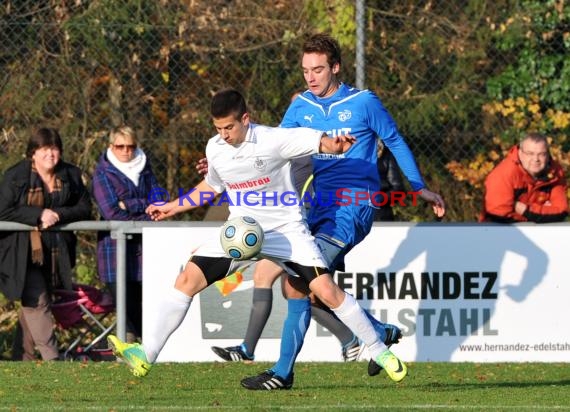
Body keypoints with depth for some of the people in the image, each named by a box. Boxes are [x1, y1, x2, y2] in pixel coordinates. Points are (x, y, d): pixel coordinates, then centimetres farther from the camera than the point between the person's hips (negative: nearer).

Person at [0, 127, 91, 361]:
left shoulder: (71, 175, 7)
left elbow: (84, 209, 4)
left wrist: (58, 214, -13)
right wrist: (38, 215, -18)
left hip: (56, 251, 4)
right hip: (23, 251, -4)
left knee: (32, 305, 8)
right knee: (37, 300, -14)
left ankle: (22, 357, 15)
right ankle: (51, 357, -14)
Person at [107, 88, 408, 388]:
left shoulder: (273, 140, -16)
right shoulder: (215, 149, 1)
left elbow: (319, 142, -18)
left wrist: (335, 145, -42)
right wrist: (173, 207, 22)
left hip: (286, 228, -5)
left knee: (327, 291, -14)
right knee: (188, 279, -9)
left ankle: (380, 352, 2)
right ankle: (146, 355, -5)